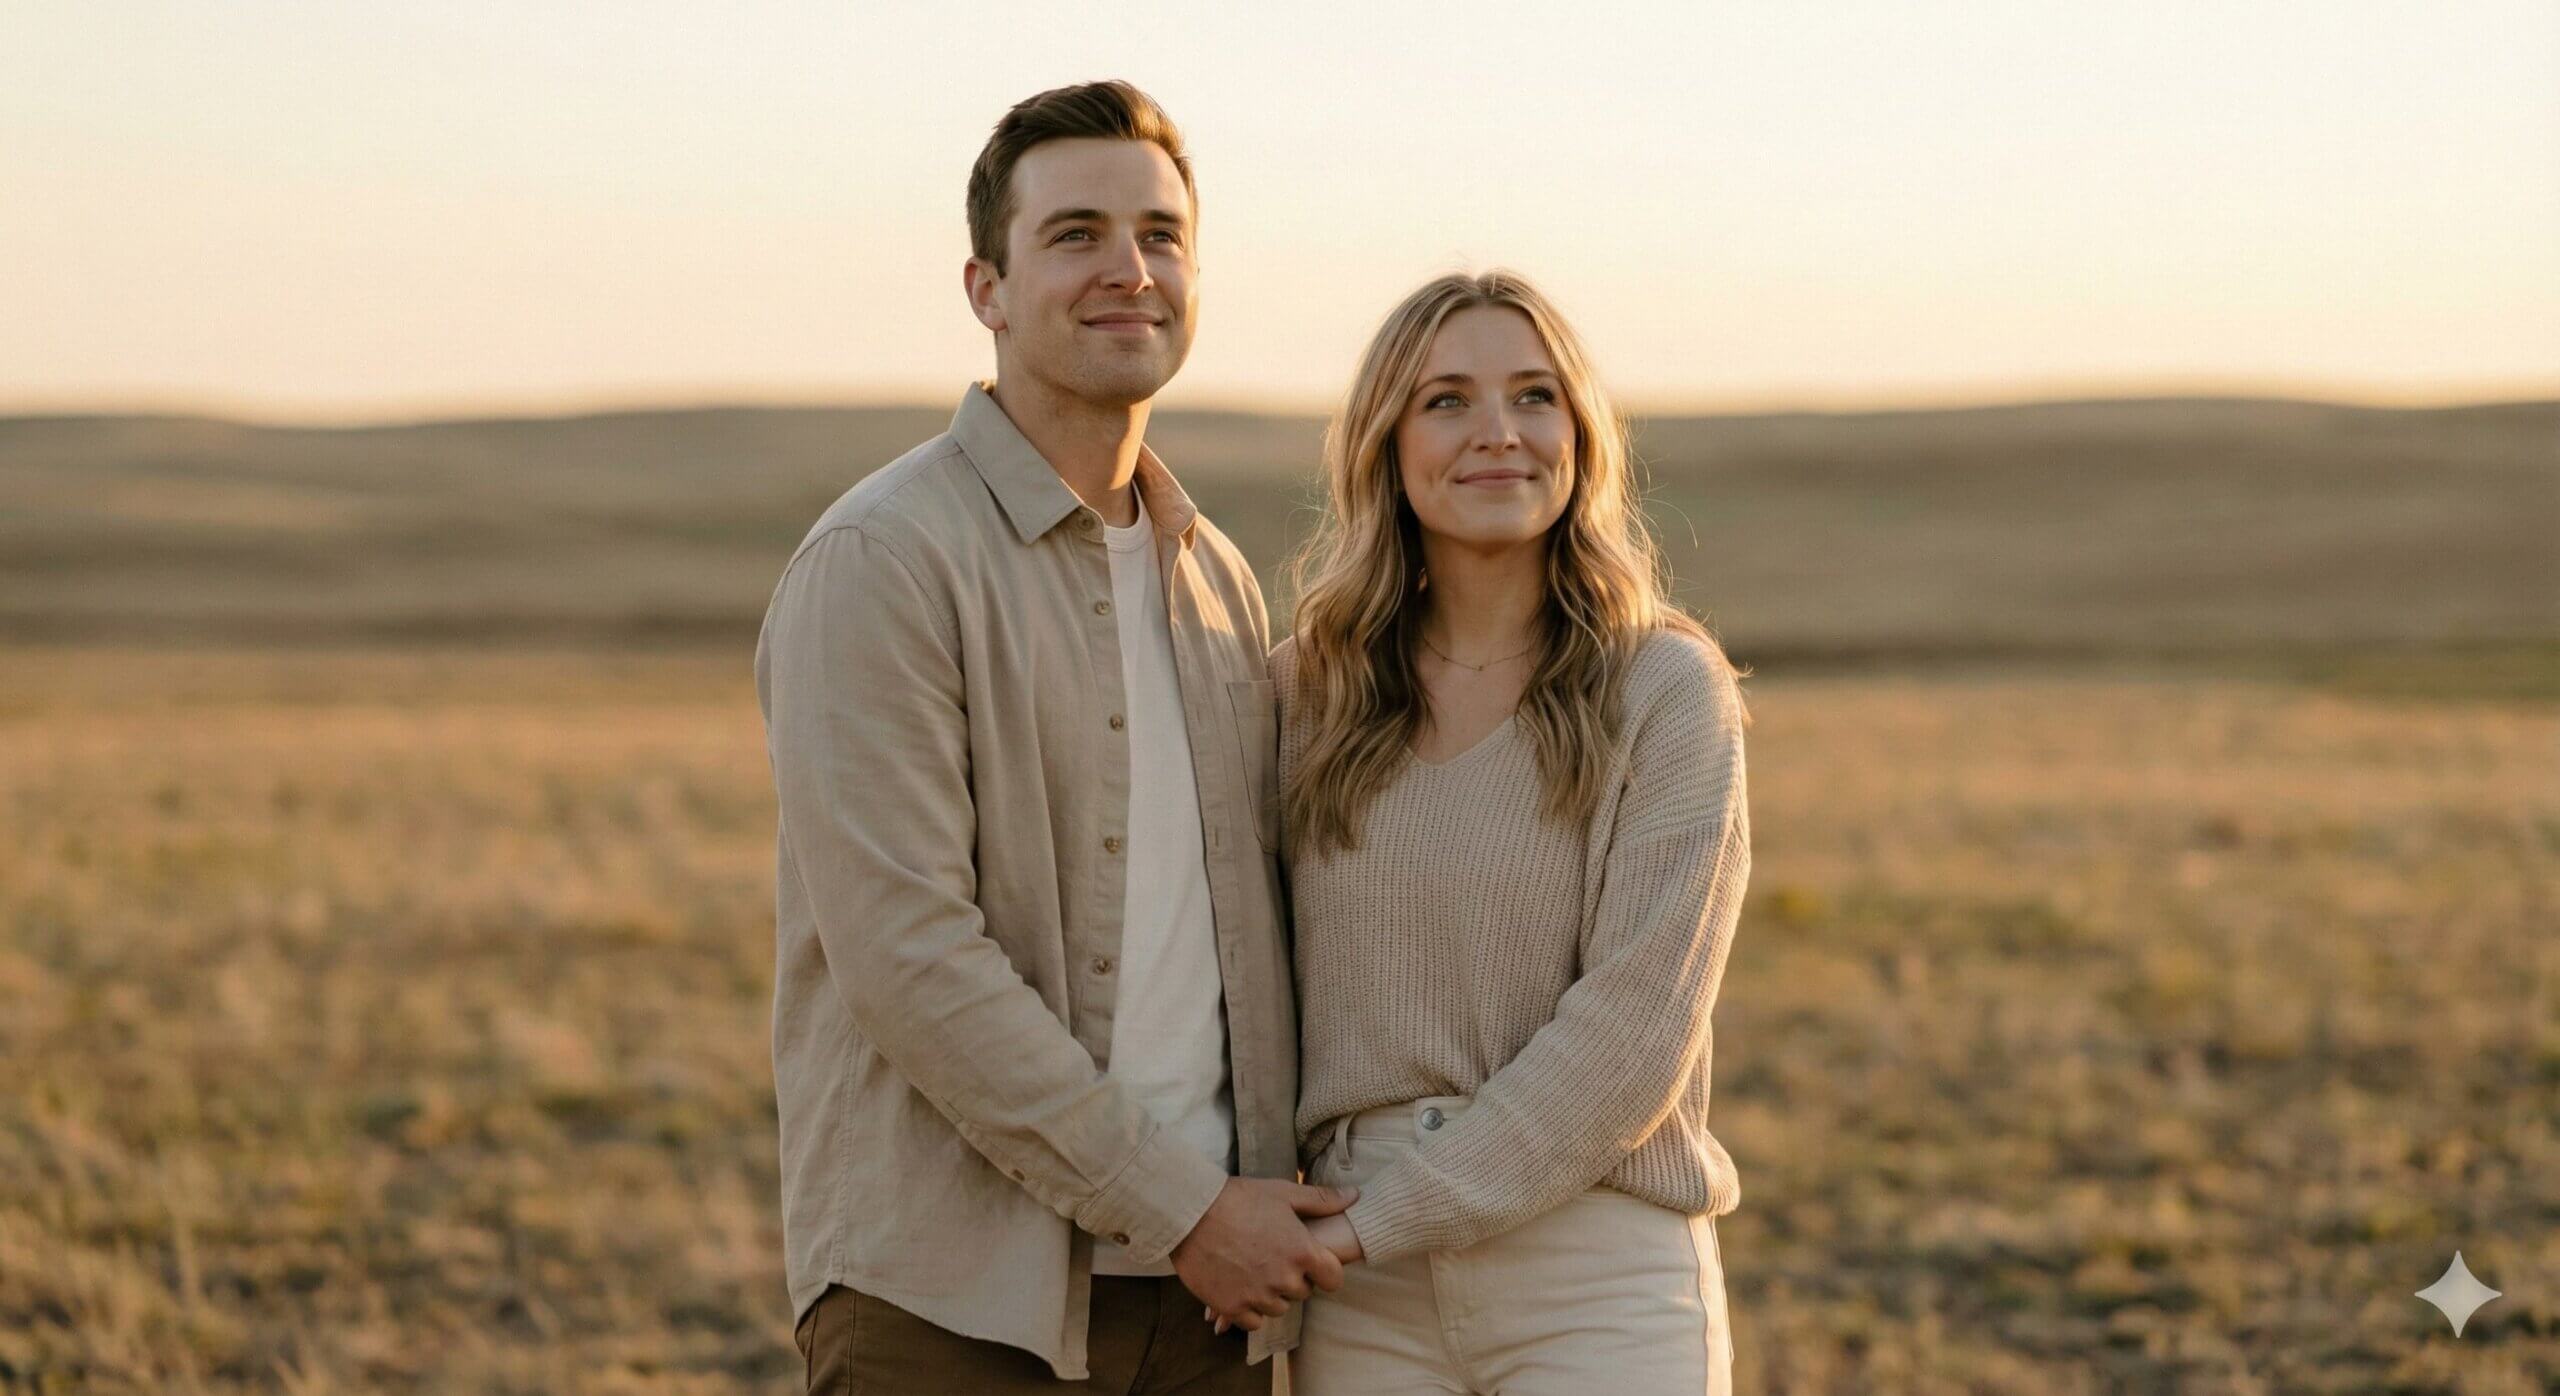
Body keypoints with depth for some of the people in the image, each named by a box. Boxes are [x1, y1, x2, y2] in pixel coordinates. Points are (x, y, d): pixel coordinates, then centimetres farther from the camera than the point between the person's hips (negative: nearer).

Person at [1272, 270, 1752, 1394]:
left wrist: (1389, 1215, -14)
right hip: (1359, 1293, 3)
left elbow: (1632, 1030, -12)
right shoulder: (1308, 689, 6)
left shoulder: (1665, 689, -4)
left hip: (1598, 1277, -3)